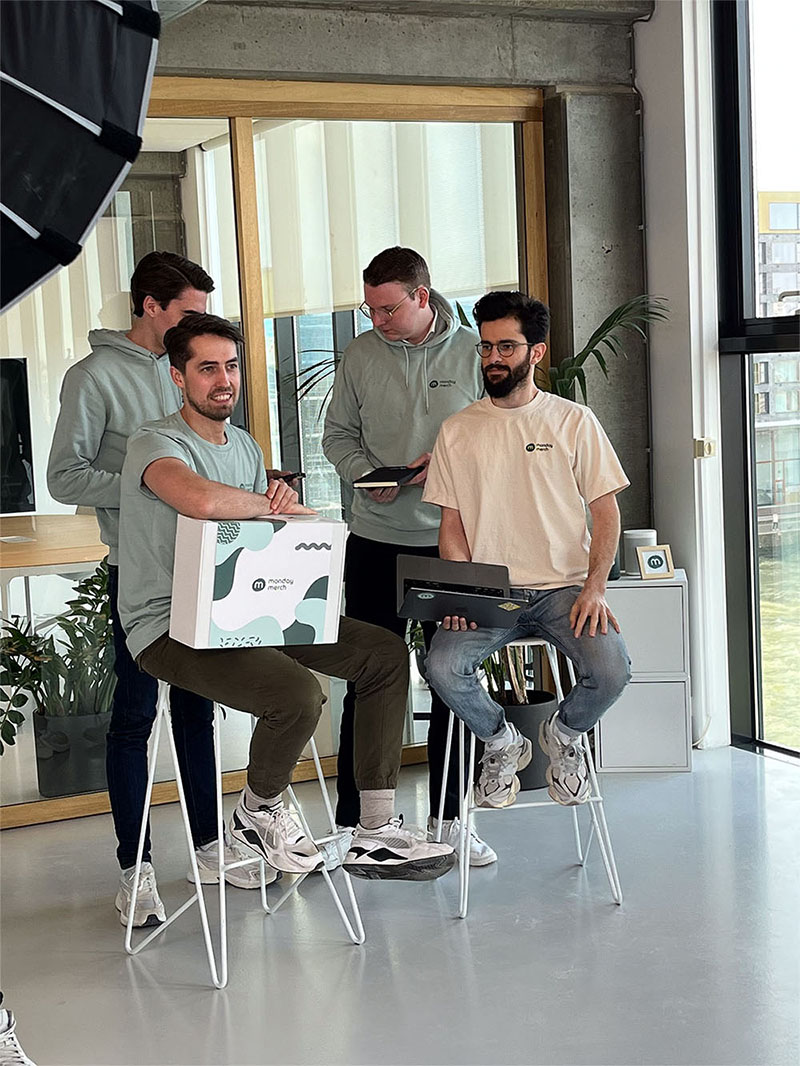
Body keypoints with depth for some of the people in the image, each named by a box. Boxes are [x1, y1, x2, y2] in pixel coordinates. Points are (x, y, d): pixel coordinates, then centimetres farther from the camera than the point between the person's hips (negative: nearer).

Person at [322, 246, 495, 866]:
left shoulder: (473, 353, -1)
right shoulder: (361, 355, 4)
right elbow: (339, 433, 11)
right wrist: (364, 474, -8)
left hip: (454, 542, 0)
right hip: (376, 541, 1)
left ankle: (448, 819, 19)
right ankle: (353, 822, 11)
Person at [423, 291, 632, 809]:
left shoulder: (574, 421, 6)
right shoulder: (457, 431, 10)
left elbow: (606, 513, 4)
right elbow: (452, 523, 9)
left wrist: (594, 587, -12)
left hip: (564, 586, -1)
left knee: (612, 670, -27)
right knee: (443, 666, -27)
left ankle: (564, 733, 10)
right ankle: (502, 742, 6)